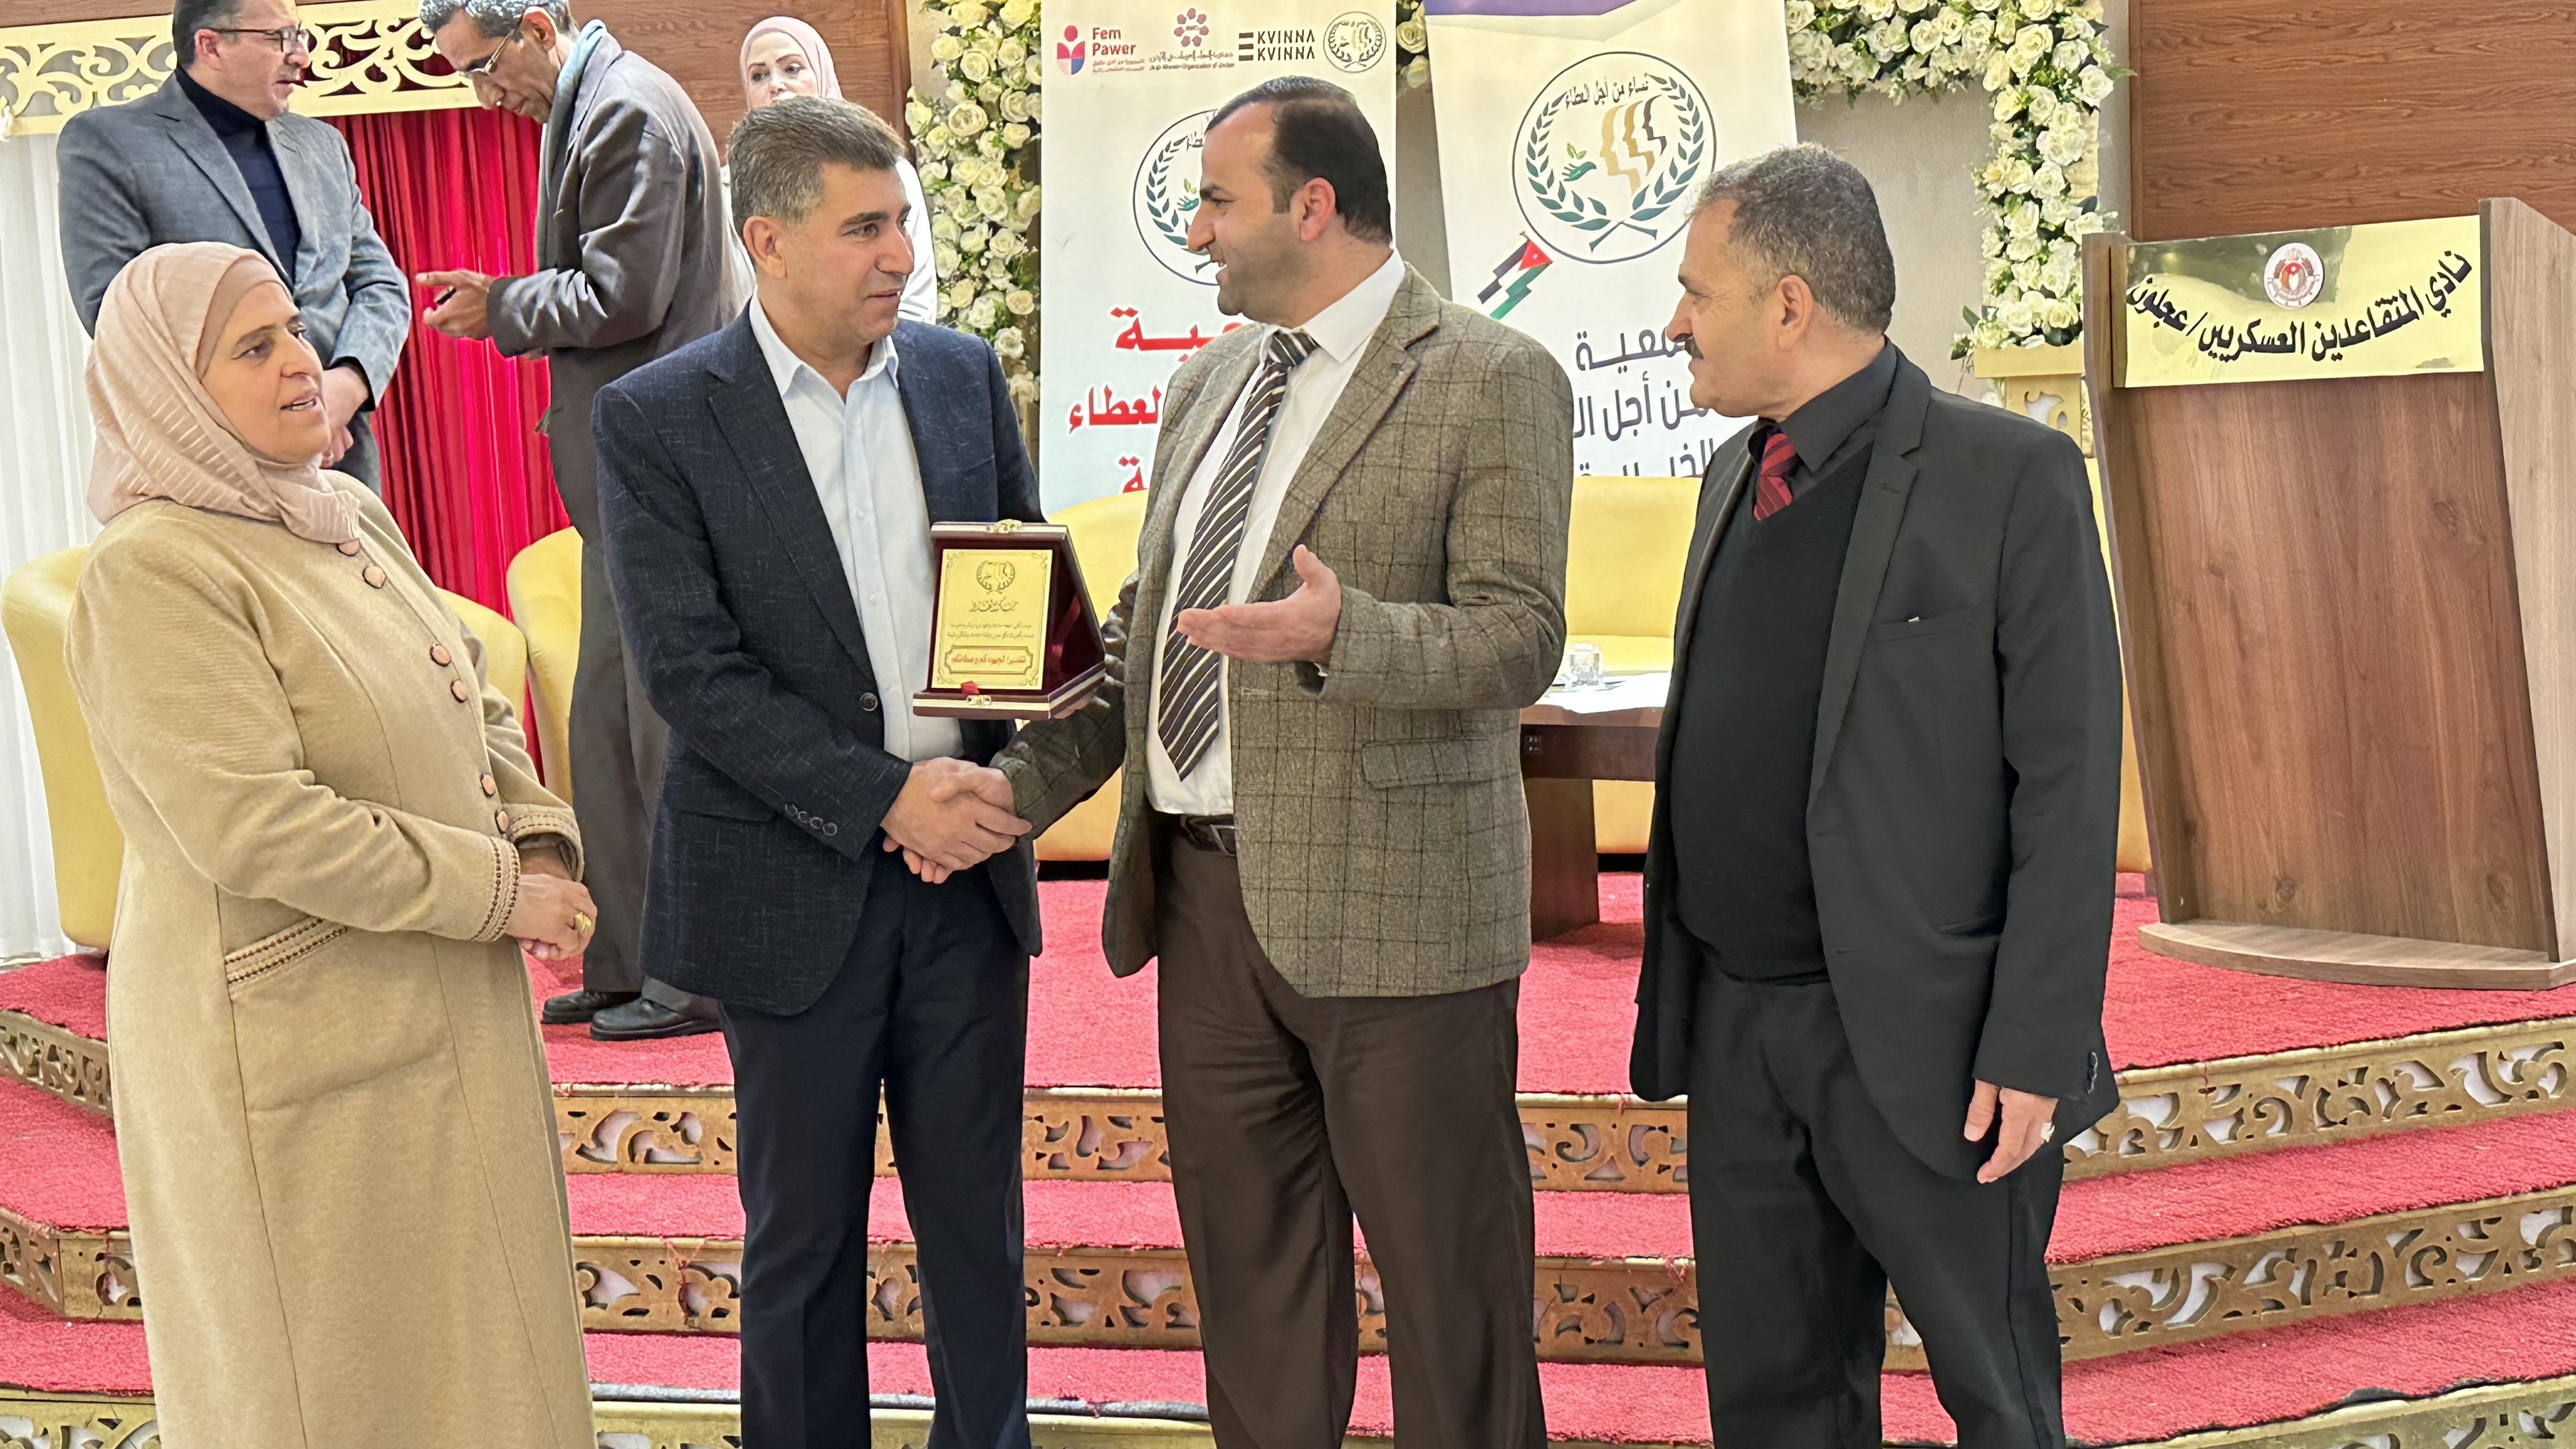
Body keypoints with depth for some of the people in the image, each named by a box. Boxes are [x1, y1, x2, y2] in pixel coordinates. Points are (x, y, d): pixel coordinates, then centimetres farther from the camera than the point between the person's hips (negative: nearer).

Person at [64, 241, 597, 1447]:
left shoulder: (348, 516, 9)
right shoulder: (151, 571, -18)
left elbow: (471, 705, 18)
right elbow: (253, 826, -25)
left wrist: (541, 843, -1)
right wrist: (494, 891, -18)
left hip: (445, 1021, 8)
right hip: (299, 1053, -8)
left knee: (457, 1345, 18)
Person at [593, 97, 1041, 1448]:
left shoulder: (963, 374, 4)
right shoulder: (658, 418, -9)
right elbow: (692, 672, -14)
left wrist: (1000, 784, -8)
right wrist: (886, 798, -20)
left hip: (971, 870, 4)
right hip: (795, 885, -3)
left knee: (977, 1214, 13)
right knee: (803, 1234, 9)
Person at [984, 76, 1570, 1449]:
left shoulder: (1493, 382, -8)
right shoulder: (1208, 383, 15)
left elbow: (1517, 644, -15)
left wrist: (1337, 635, -31)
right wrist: (1020, 785, 6)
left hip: (1385, 907, -7)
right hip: (1207, 891, 7)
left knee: (1446, 1280, 2)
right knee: (1247, 1271, 16)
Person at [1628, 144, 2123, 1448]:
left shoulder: (2006, 477, -9)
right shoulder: (1736, 476, 13)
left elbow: (2069, 779, -12)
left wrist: (2033, 1048, -16)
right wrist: (1672, 984, 12)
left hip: (1922, 1038, -7)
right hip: (1737, 1023, 7)